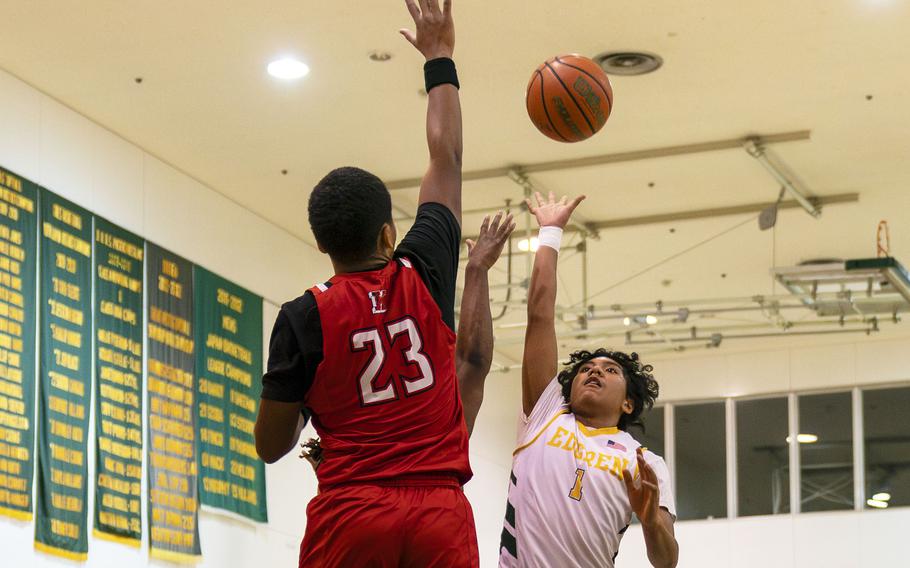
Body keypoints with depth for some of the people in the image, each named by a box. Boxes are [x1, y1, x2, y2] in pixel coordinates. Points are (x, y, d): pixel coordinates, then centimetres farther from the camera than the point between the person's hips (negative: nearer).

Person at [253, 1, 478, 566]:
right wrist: (440, 60, 29)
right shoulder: (425, 278, 5)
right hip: (441, 511, 2)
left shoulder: (304, 317, 0)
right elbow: (448, 158, 19)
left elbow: (271, 445, 5)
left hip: (350, 512, -1)